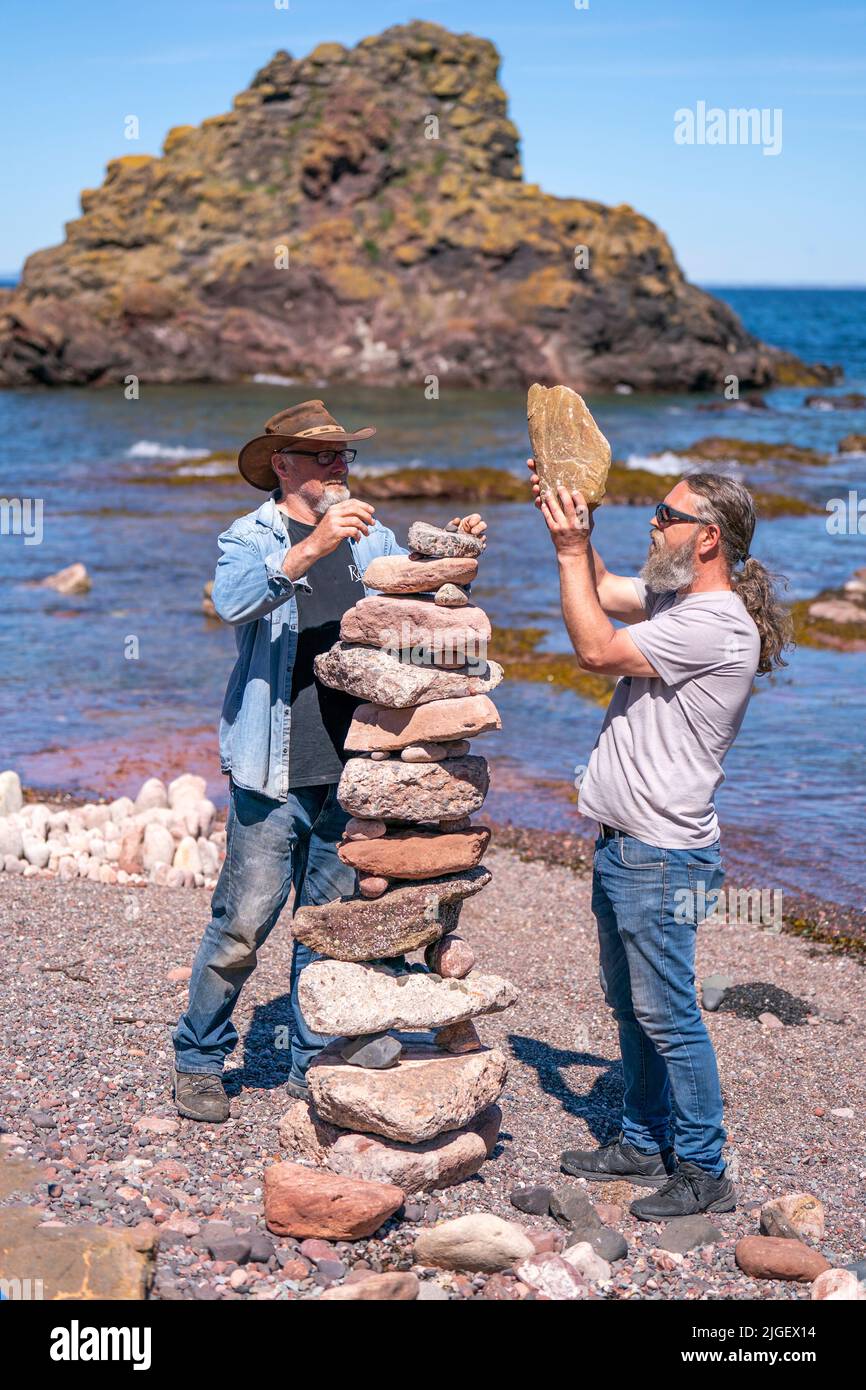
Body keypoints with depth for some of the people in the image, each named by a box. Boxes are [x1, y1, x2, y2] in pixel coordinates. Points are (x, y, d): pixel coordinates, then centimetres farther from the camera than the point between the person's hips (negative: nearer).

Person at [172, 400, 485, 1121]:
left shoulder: (371, 536, 13)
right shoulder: (251, 535, -2)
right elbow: (233, 601, -22)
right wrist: (309, 548, -35)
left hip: (350, 769, 5)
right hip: (274, 771, -4)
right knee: (243, 925, -3)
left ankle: (313, 1064, 23)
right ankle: (199, 1060, 14)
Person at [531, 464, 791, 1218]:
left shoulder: (714, 625, -20)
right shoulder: (675, 599, 10)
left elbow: (596, 649, -19)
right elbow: (603, 591, 26)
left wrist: (572, 551, -11)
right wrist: (571, 525, 11)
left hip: (663, 857, -10)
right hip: (623, 845, 10)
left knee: (667, 1014, -4)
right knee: (632, 1006, 18)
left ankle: (703, 1171, 6)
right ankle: (644, 1143, 30)